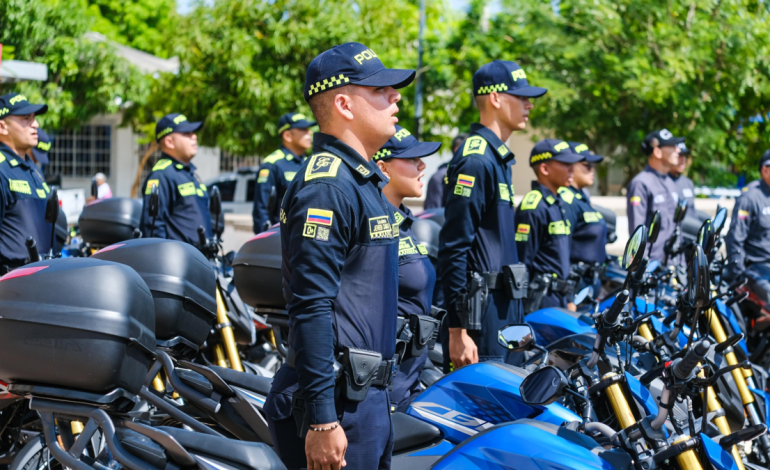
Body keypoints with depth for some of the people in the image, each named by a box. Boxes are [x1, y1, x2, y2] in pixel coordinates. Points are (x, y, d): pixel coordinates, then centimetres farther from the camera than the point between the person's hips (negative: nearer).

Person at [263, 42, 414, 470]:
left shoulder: (363, 181, 17)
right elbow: (311, 309, -22)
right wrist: (321, 420, -25)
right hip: (340, 402, -10)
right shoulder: (326, 186, -16)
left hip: (368, 396, 10)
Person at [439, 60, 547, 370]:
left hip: (504, 308, 10)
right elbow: (453, 248, -18)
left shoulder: (498, 158, 19)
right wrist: (458, 330, -21)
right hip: (482, 312, -10)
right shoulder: (475, 160, -13)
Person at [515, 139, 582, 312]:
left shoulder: (559, 204, 17)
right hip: (541, 299, -10)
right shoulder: (533, 207, -13)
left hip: (559, 299, 10)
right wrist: (526, 307, -17)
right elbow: (522, 260, -16)